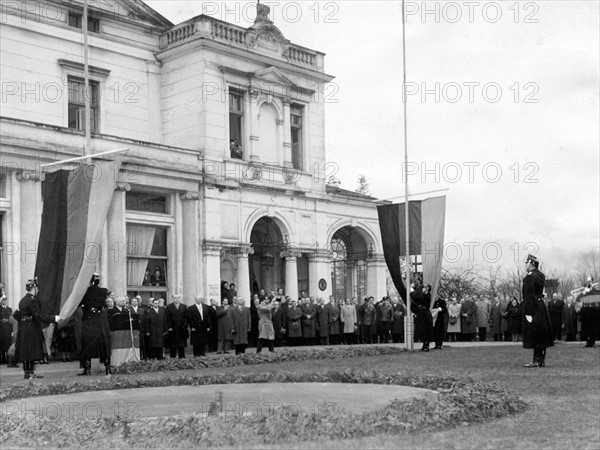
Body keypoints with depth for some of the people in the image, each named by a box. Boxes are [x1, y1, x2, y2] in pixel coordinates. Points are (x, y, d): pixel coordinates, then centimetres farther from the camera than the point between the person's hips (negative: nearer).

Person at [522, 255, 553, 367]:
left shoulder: (530, 277, -15)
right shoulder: (541, 276, 11)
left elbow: (529, 296, -19)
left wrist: (528, 313, -19)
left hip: (533, 308, -9)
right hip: (541, 306, 9)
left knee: (534, 336, -5)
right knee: (542, 335, 11)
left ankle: (537, 360, -3)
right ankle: (541, 359, 17)